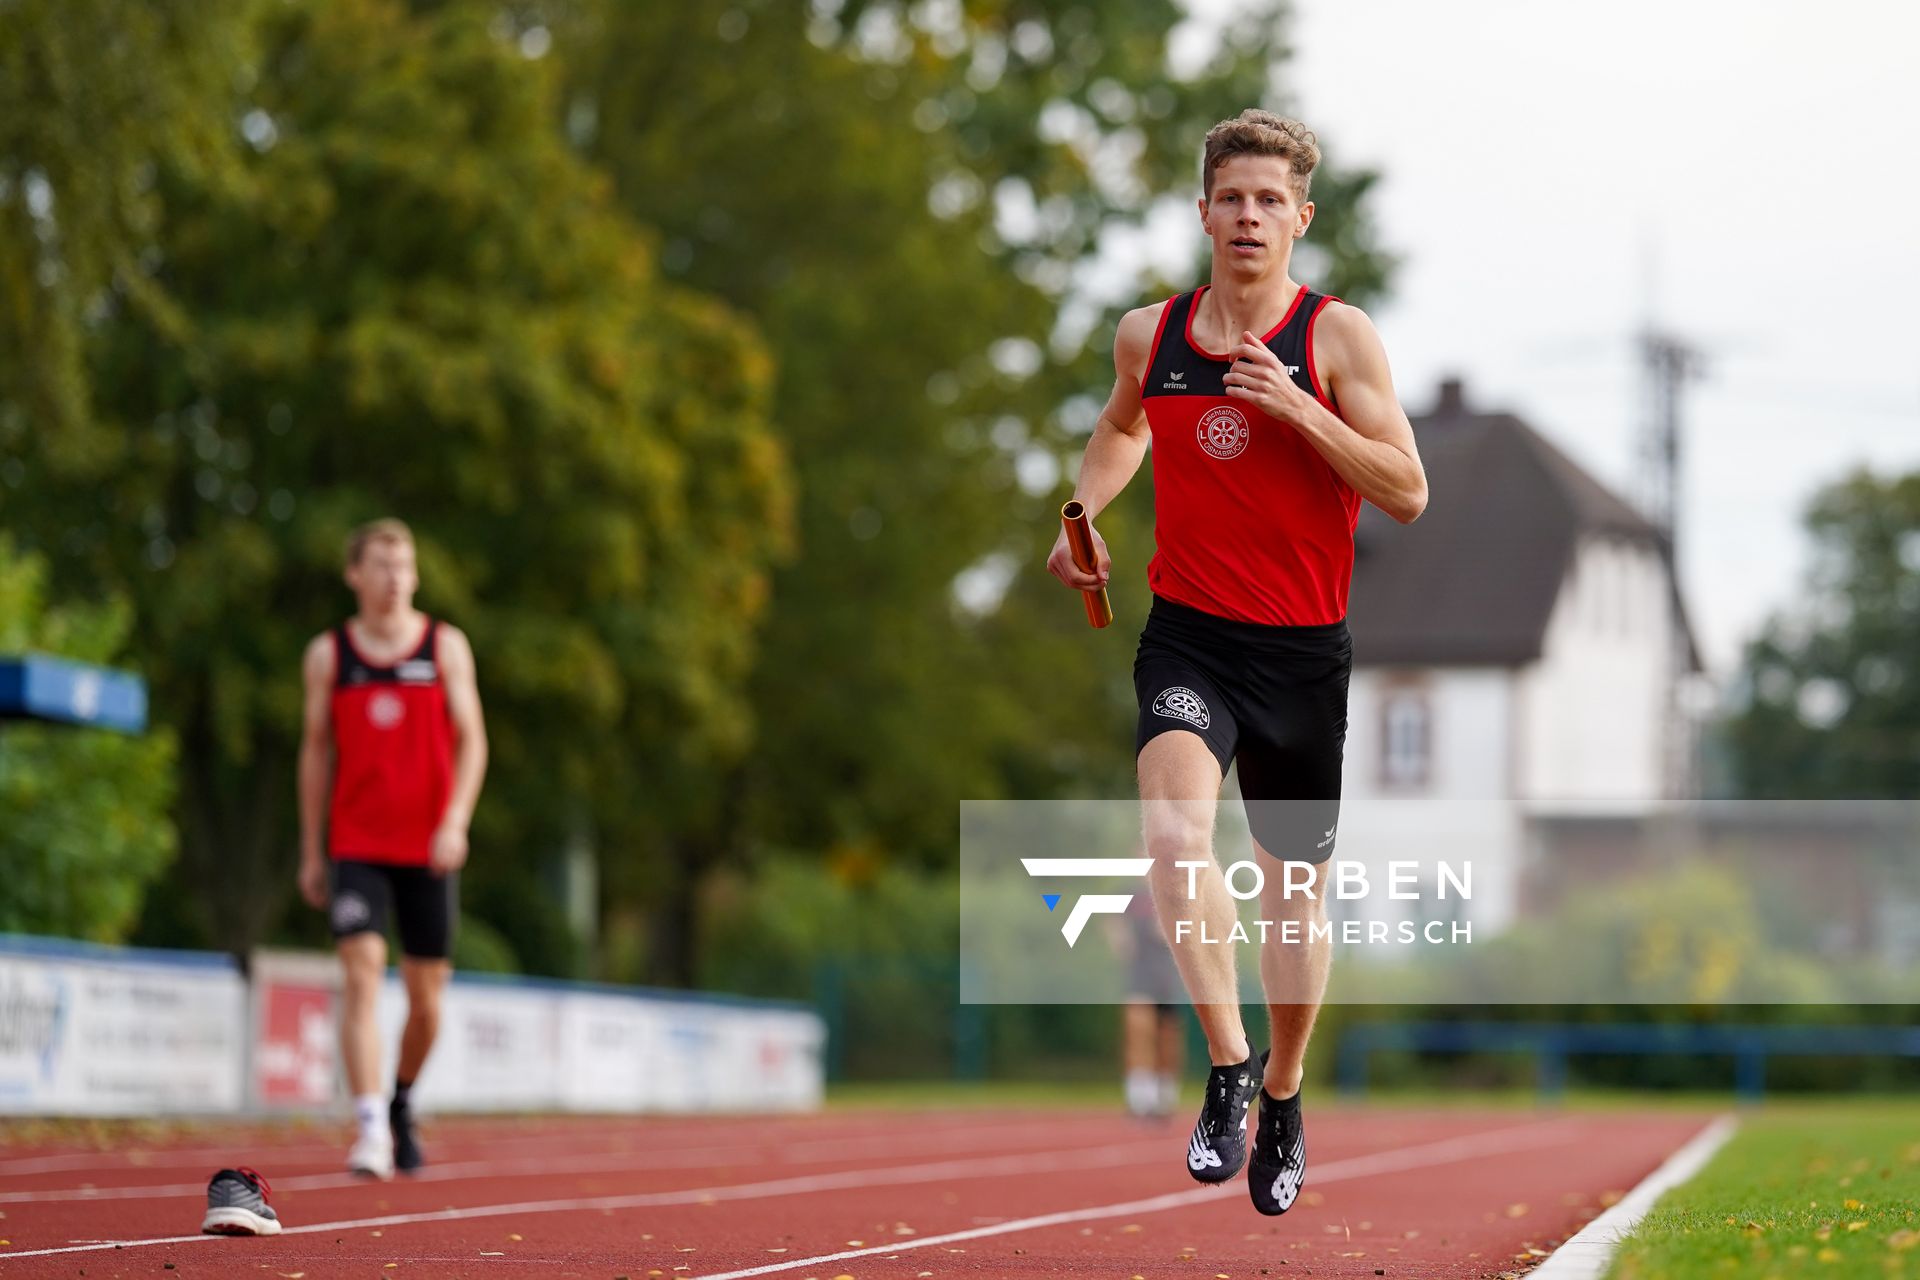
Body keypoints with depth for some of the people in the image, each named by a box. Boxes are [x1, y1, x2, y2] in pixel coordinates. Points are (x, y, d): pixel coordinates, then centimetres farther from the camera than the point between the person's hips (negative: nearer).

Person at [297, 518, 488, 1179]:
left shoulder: (446, 646, 3)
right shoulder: (328, 654, 4)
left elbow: (471, 740, 0)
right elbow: (316, 751, 10)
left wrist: (456, 822, -15)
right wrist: (310, 853, 10)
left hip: (428, 852, 1)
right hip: (356, 846, -1)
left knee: (426, 996, 7)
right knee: (362, 974, -18)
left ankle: (401, 1102, 33)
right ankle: (370, 1128, -22)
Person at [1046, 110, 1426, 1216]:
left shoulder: (1337, 336, -5)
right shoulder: (1149, 335, 4)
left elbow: (1408, 493, -10)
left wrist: (1297, 407, -20)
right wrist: (1084, 513, 9)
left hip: (1304, 651, -1)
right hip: (1188, 636, 1)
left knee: (1296, 886, 12)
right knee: (1175, 833, -28)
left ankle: (1284, 1094, 34)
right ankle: (1228, 1065, -17)